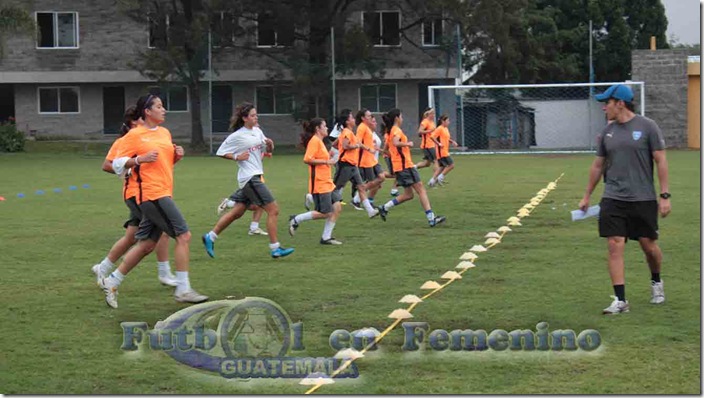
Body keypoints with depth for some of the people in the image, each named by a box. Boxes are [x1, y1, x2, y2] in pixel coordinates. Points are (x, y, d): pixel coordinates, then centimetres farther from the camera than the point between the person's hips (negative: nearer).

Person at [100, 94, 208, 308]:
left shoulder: (165, 133, 17)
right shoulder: (134, 135, -6)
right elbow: (117, 164, -4)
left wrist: (177, 156, 8)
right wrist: (140, 159, -18)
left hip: (164, 193, 9)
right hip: (151, 193, -9)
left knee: (146, 244, 11)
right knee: (184, 236, -12)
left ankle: (111, 282, 20)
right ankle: (183, 290, -8)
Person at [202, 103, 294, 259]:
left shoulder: (257, 131, 11)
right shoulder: (237, 136, -9)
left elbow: (268, 150, 22)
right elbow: (221, 152, -3)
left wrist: (270, 145, 0)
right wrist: (237, 157, -15)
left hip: (255, 177, 8)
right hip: (249, 177, -8)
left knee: (237, 212, 12)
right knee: (273, 209, -10)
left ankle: (210, 237, 20)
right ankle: (275, 248, -7)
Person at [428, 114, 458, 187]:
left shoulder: (445, 129, 15)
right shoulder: (440, 129, -14)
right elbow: (432, 136, -22)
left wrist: (452, 142, 12)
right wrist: (438, 144, -24)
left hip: (445, 151, 10)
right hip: (442, 152, -10)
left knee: (441, 167, 14)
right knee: (451, 165, -9)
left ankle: (432, 180, 15)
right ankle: (440, 177, -3)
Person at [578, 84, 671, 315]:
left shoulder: (647, 127, -5)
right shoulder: (607, 132, 8)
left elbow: (661, 161, -4)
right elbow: (598, 165, 18)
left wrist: (664, 195, -9)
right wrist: (587, 196, 20)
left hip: (643, 199, -3)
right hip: (613, 199, 3)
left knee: (649, 246, 5)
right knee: (615, 246, -7)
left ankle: (656, 282, 36)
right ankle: (620, 300, -5)